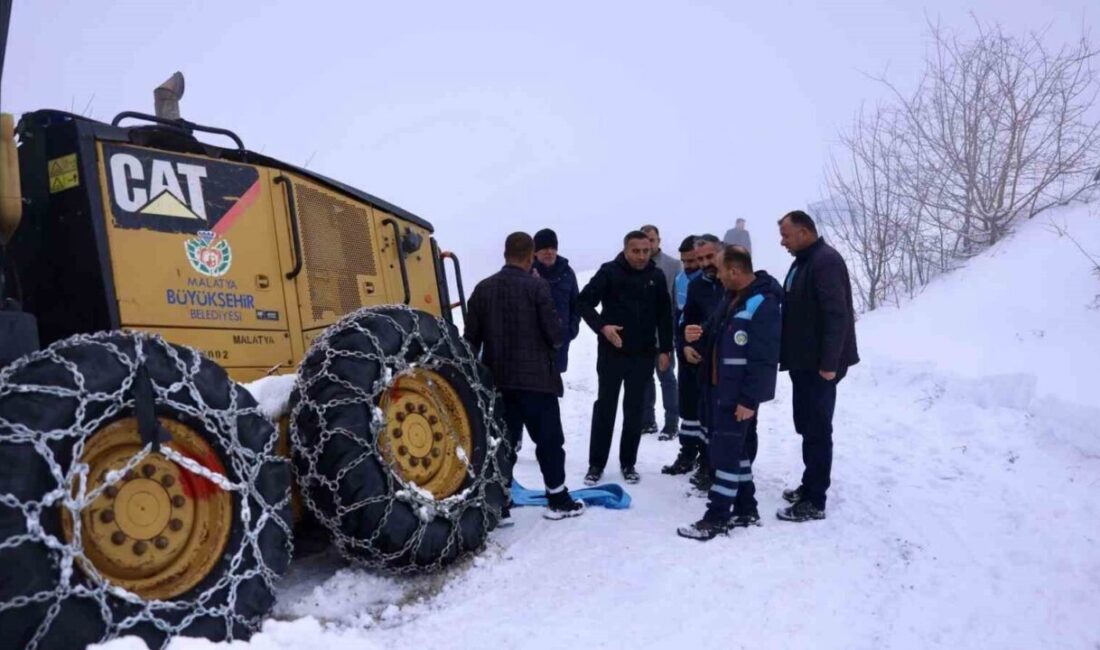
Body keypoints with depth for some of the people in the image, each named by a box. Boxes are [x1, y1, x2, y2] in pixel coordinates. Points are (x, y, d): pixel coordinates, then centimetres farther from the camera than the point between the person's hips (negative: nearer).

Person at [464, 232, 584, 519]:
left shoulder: (483, 288, 5)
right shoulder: (537, 287, -10)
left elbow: (471, 338, 6)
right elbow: (555, 334, -10)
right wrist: (554, 341, 13)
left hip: (496, 380, 5)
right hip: (535, 377, -4)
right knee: (549, 440, 8)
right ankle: (558, 500, 16)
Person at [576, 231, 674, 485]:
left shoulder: (656, 276, 2)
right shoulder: (609, 272, -8)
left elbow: (664, 315, 8)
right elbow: (584, 301, -9)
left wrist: (665, 349, 4)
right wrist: (602, 326, -22)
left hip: (643, 354, 3)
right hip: (612, 352, -2)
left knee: (634, 410, 9)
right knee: (605, 407, 3)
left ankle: (628, 463, 20)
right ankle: (596, 464, 13)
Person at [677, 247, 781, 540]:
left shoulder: (763, 305, -19)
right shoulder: (731, 298, 11)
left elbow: (764, 360, -22)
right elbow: (717, 339, 21)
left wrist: (749, 399, -22)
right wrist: (697, 337, -1)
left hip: (739, 394, -9)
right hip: (718, 388, 10)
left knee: (725, 452, -4)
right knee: (733, 449, 15)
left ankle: (717, 517, 5)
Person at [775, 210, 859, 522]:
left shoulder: (826, 261, -16)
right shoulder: (803, 261, 15)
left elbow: (837, 315, -23)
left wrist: (829, 363, -24)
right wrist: (790, 355, 18)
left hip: (820, 364, -10)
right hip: (804, 361, 10)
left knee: (817, 430, -5)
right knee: (807, 426, 17)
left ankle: (815, 502, 2)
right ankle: (810, 486, 28)